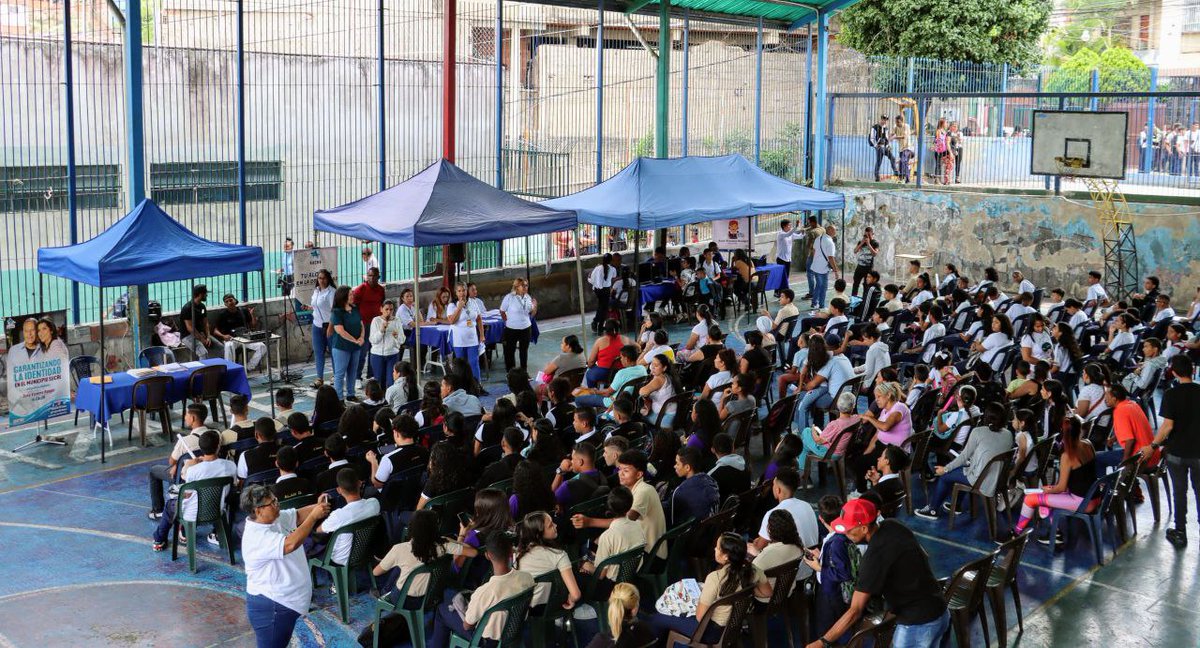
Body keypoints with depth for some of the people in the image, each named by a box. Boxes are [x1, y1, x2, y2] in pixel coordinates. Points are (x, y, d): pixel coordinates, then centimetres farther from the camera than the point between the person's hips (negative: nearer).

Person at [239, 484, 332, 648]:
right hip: (270, 607, -10)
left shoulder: (274, 518, 0)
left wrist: (317, 507, -14)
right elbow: (291, 544, -39)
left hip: (284, 602, 10)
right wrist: (314, 516, -32)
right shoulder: (257, 537, -28)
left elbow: (298, 515, 8)